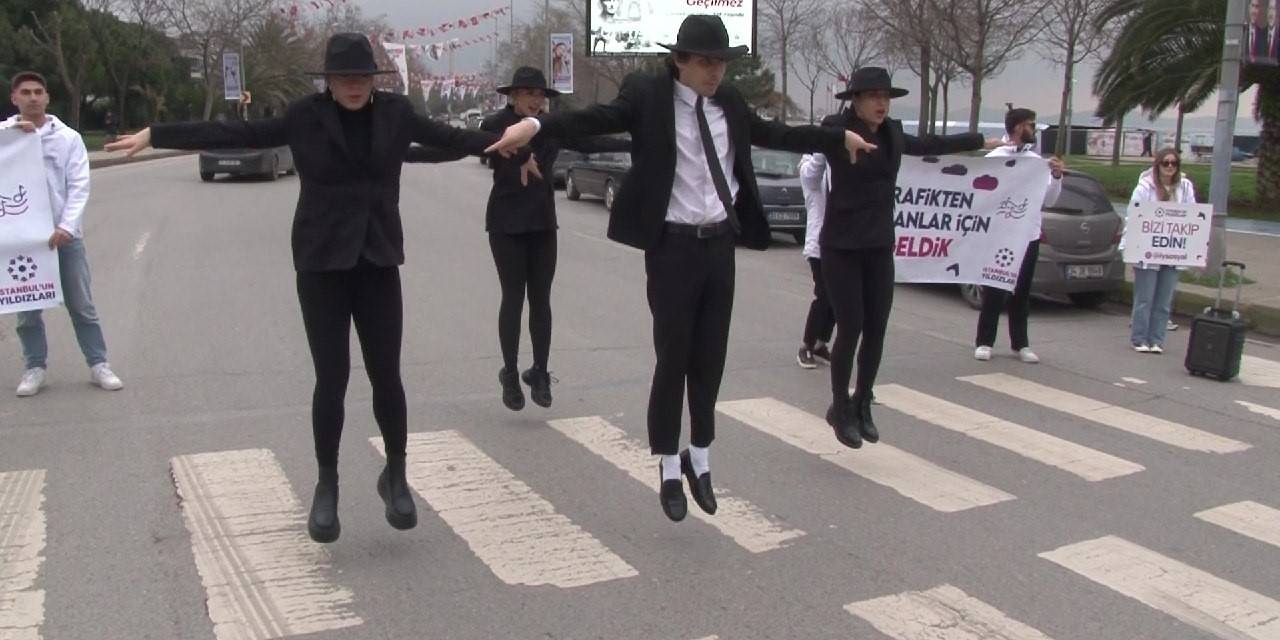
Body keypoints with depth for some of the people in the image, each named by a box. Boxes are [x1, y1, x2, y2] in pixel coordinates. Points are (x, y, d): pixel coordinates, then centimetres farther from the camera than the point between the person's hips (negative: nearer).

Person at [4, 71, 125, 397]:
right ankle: (35, 368, 20)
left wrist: (66, 226, -17)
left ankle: (98, 364, 14)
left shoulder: (68, 137, 2)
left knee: (82, 305, 6)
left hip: (64, 232, -1)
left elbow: (79, 186, -4)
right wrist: (14, 131, -19)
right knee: (27, 307, 9)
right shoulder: (5, 133, 4)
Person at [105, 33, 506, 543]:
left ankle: (395, 476, 23)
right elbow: (236, 133, -1)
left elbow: (448, 136, 14)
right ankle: (326, 487, 16)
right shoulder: (306, 116, -2)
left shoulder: (395, 112, 3)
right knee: (331, 379, -1)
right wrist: (155, 135, -3)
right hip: (321, 263, -1)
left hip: (378, 261, 2)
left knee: (386, 374, 2)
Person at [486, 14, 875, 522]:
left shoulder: (728, 102, 8)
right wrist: (534, 125, -37)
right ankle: (670, 468, 16)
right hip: (673, 248, -5)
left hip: (720, 246, 5)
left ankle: (699, 460, 27)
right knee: (672, 360, 1)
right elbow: (593, 119, -20)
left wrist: (840, 138, 28)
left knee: (710, 360, 10)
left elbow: (773, 134, 22)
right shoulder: (648, 96, -7)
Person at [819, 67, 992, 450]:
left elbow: (931, 145, 25)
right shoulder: (837, 129, -9)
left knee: (876, 329, 6)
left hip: (879, 246, 6)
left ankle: (862, 405, 24)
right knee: (850, 328, -4)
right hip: (841, 247, -6)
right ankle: (840, 409, 16)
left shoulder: (892, 134, 9)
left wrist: (981, 142, 37)